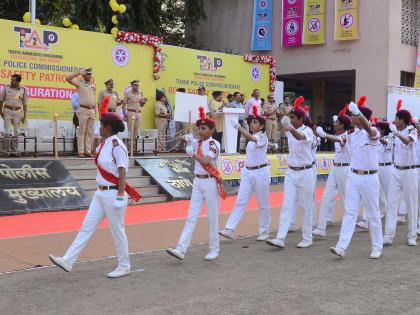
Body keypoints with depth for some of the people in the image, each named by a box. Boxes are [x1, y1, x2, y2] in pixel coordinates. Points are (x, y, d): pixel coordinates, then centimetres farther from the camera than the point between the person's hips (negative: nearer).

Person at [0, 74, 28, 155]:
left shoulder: (23, 90, 2)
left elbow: (25, 104, 5)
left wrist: (24, 115, 2)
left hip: (17, 112, 1)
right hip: (7, 111, -1)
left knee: (16, 132, 4)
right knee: (8, 131, -8)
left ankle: (14, 151, 9)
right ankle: (8, 150, -5)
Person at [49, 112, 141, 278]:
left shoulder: (117, 146, -16)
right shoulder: (104, 145, 10)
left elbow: (122, 173, -17)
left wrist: (120, 196, -20)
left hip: (113, 194, -9)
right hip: (101, 193, 9)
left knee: (117, 231, 4)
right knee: (86, 227, 7)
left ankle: (124, 267, 19)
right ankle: (68, 261, 9)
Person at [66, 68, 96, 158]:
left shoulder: (92, 85, 16)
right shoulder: (79, 83, -1)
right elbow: (68, 78, -16)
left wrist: (95, 109, 12)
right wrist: (79, 73, -14)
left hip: (92, 110, 6)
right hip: (83, 110, -6)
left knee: (90, 132, 6)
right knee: (82, 131, -4)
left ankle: (88, 151, 10)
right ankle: (81, 152, -2)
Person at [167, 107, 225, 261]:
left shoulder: (214, 144, -10)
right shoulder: (197, 143, 10)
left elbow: (205, 161, -21)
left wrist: (193, 154, -11)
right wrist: (188, 141, 2)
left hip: (210, 182, -6)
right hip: (197, 182, 6)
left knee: (212, 218, 3)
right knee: (191, 216, 0)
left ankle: (214, 250, 15)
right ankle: (181, 250, -6)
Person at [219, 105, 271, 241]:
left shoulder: (262, 137, -11)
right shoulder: (253, 137, 13)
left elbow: (250, 138, -33)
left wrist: (238, 126, -44)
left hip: (261, 172, -7)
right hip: (248, 172, 7)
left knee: (263, 204, 5)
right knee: (240, 201, -2)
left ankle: (264, 231, 18)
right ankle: (230, 229, -7)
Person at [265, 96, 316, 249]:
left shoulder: (307, 130, -13)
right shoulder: (290, 131, 5)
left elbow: (301, 137, -38)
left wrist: (291, 129, -57)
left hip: (305, 173, -5)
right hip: (291, 172, 6)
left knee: (306, 207, 4)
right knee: (287, 206, -1)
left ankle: (307, 238, 16)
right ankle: (280, 239, -6)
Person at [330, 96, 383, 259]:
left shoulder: (373, 133, -13)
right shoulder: (352, 135, 7)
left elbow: (368, 128, -37)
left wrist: (357, 112, -52)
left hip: (369, 178, -5)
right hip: (353, 176, 5)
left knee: (373, 214, 6)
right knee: (349, 212, -1)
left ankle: (377, 247, 20)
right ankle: (341, 247, -6)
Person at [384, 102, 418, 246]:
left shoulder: (412, 130, -12)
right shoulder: (398, 132, 6)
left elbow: (408, 141, -34)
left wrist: (397, 133, -53)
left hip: (409, 171, -6)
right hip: (396, 170, 6)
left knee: (411, 204, 4)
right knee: (392, 202, -1)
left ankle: (412, 236, 13)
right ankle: (388, 235, -3)